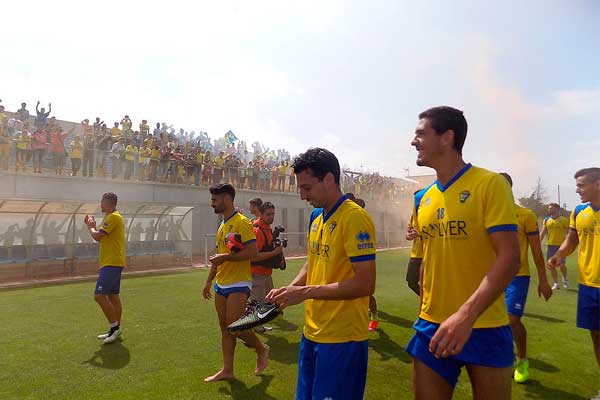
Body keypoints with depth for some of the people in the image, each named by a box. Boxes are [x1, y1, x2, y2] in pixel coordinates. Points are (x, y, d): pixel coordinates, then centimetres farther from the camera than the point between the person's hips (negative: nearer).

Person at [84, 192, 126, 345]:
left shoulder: (113, 217, -14)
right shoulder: (113, 217, 19)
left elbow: (97, 236, -17)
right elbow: (101, 237, 24)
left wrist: (90, 226, 1)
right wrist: (93, 226, 13)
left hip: (111, 264, -11)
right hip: (113, 263, 11)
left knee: (99, 295, -12)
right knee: (113, 296, 12)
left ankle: (114, 326, -4)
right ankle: (115, 330, 19)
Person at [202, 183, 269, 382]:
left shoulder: (242, 223, -13)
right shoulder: (222, 225, 15)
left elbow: (253, 252, -21)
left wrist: (225, 257, -19)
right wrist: (209, 281, 20)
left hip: (238, 284, -8)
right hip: (221, 284, 9)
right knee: (224, 327, 12)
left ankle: (261, 349, 18)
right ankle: (227, 370, 23)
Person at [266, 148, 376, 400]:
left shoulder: (355, 218, -18)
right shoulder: (316, 216, 8)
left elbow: (365, 284, -22)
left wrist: (306, 292, -21)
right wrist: (290, 289, 0)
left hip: (342, 338, -8)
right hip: (312, 332, 8)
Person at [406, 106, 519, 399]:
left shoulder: (489, 184, -10)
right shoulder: (423, 198, 7)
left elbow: (509, 257, -17)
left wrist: (466, 315, -26)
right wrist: (424, 314, 13)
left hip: (484, 327, -4)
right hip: (432, 326, 5)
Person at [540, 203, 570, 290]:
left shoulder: (564, 220, -3)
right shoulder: (546, 220, 7)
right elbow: (542, 233, 7)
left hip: (561, 246, -4)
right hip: (550, 245, 4)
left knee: (561, 264, -5)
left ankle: (565, 278, 26)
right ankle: (556, 284, 16)